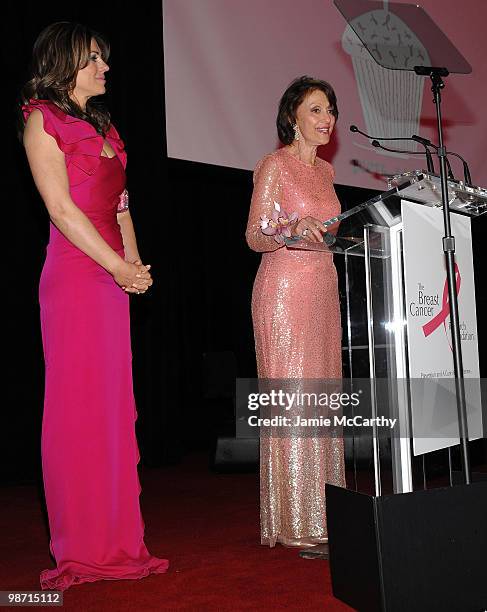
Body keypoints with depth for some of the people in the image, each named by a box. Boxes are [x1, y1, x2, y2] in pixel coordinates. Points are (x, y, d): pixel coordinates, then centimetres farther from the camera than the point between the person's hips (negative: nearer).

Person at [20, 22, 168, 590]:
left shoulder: (102, 125, 22)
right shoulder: (42, 119, -1)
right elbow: (62, 210, -10)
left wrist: (135, 261, 3)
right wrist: (122, 269, -11)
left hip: (113, 279, 8)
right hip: (74, 276, -7)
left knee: (113, 407, 7)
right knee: (76, 408, -3)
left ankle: (116, 540, 15)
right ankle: (80, 551, 7)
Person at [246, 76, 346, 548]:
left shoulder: (325, 170, 18)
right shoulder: (275, 165, -4)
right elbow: (255, 237, -10)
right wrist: (293, 231, -26)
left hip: (323, 288, 8)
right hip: (285, 289, -8)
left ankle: (321, 514, 16)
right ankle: (293, 523, -1)